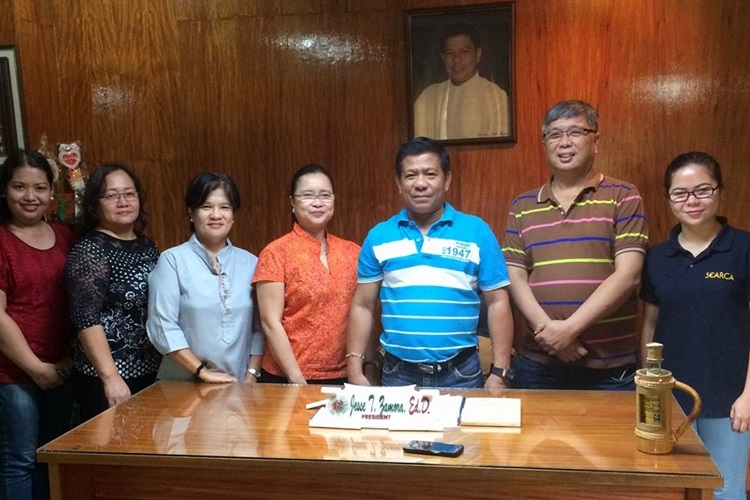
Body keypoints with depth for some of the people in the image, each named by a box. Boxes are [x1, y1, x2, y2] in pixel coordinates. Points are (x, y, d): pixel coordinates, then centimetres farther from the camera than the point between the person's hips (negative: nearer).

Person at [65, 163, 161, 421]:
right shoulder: (89, 250, -12)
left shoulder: (147, 245, 9)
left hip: (150, 372, 7)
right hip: (107, 379, -7)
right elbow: (86, 319, -18)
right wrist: (111, 377, -21)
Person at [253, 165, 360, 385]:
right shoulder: (276, 252, -6)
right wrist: (297, 379, -14)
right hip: (288, 379, -4)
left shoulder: (352, 252, 5)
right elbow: (271, 322, -10)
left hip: (342, 377, 4)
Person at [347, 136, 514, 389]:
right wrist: (355, 371, -2)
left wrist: (499, 373, -6)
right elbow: (362, 306, 4)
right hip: (398, 374, 1)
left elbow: (497, 303, -1)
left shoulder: (477, 232, -2)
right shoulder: (378, 236, 2)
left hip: (461, 374, -1)